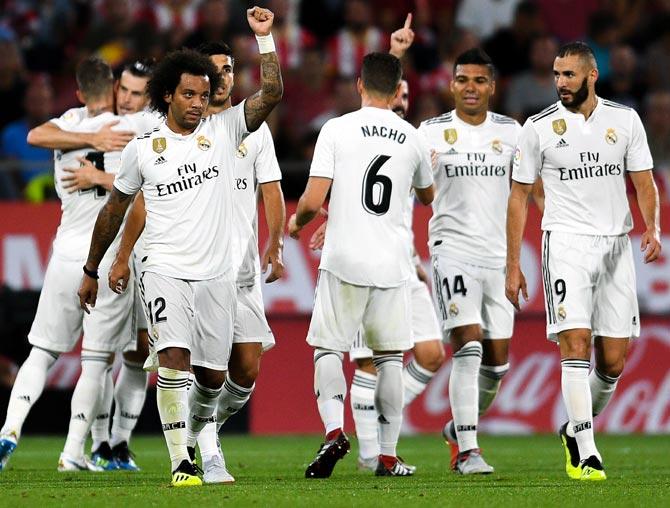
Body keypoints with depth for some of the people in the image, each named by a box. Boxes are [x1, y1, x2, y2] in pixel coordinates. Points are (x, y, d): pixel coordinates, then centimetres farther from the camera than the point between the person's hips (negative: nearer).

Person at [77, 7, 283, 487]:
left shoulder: (223, 130, 5)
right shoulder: (142, 149, 4)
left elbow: (271, 93, -5)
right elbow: (114, 211, 15)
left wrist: (264, 36, -11)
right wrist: (92, 271, 20)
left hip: (217, 274, 2)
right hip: (166, 271, -2)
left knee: (213, 375, 7)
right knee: (175, 358, -20)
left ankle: (195, 434, 36)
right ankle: (180, 463, -19)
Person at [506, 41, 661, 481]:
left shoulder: (625, 120, 6)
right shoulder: (539, 127, 1)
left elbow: (644, 182, 8)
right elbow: (519, 197, 6)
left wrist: (652, 228, -12)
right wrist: (513, 266, 3)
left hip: (616, 244, 3)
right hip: (566, 243, -3)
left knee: (613, 361, 2)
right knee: (576, 344, -17)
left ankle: (577, 430, 27)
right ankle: (586, 455, -15)